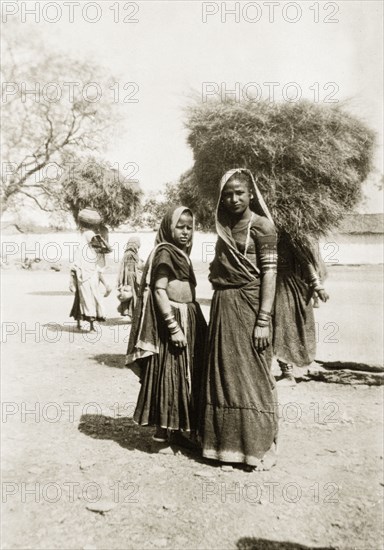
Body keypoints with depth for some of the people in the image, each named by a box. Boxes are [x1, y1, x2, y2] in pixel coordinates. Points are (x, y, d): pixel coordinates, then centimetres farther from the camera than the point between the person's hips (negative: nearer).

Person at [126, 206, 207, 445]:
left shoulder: (182, 254, 15)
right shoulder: (164, 252, -11)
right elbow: (159, 291, -18)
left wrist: (199, 324, 13)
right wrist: (173, 327, -22)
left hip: (189, 320, 9)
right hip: (172, 320, -9)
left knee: (186, 375, 14)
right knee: (170, 373, -2)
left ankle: (177, 425, 26)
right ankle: (165, 428, 10)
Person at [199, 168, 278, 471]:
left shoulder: (261, 225, -5)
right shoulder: (224, 228, 15)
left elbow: (269, 273, -11)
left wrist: (264, 320, -17)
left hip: (249, 305, -6)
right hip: (222, 307, 7)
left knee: (252, 376, 1)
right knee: (223, 375, 12)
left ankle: (259, 447, 16)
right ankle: (226, 441, 27)